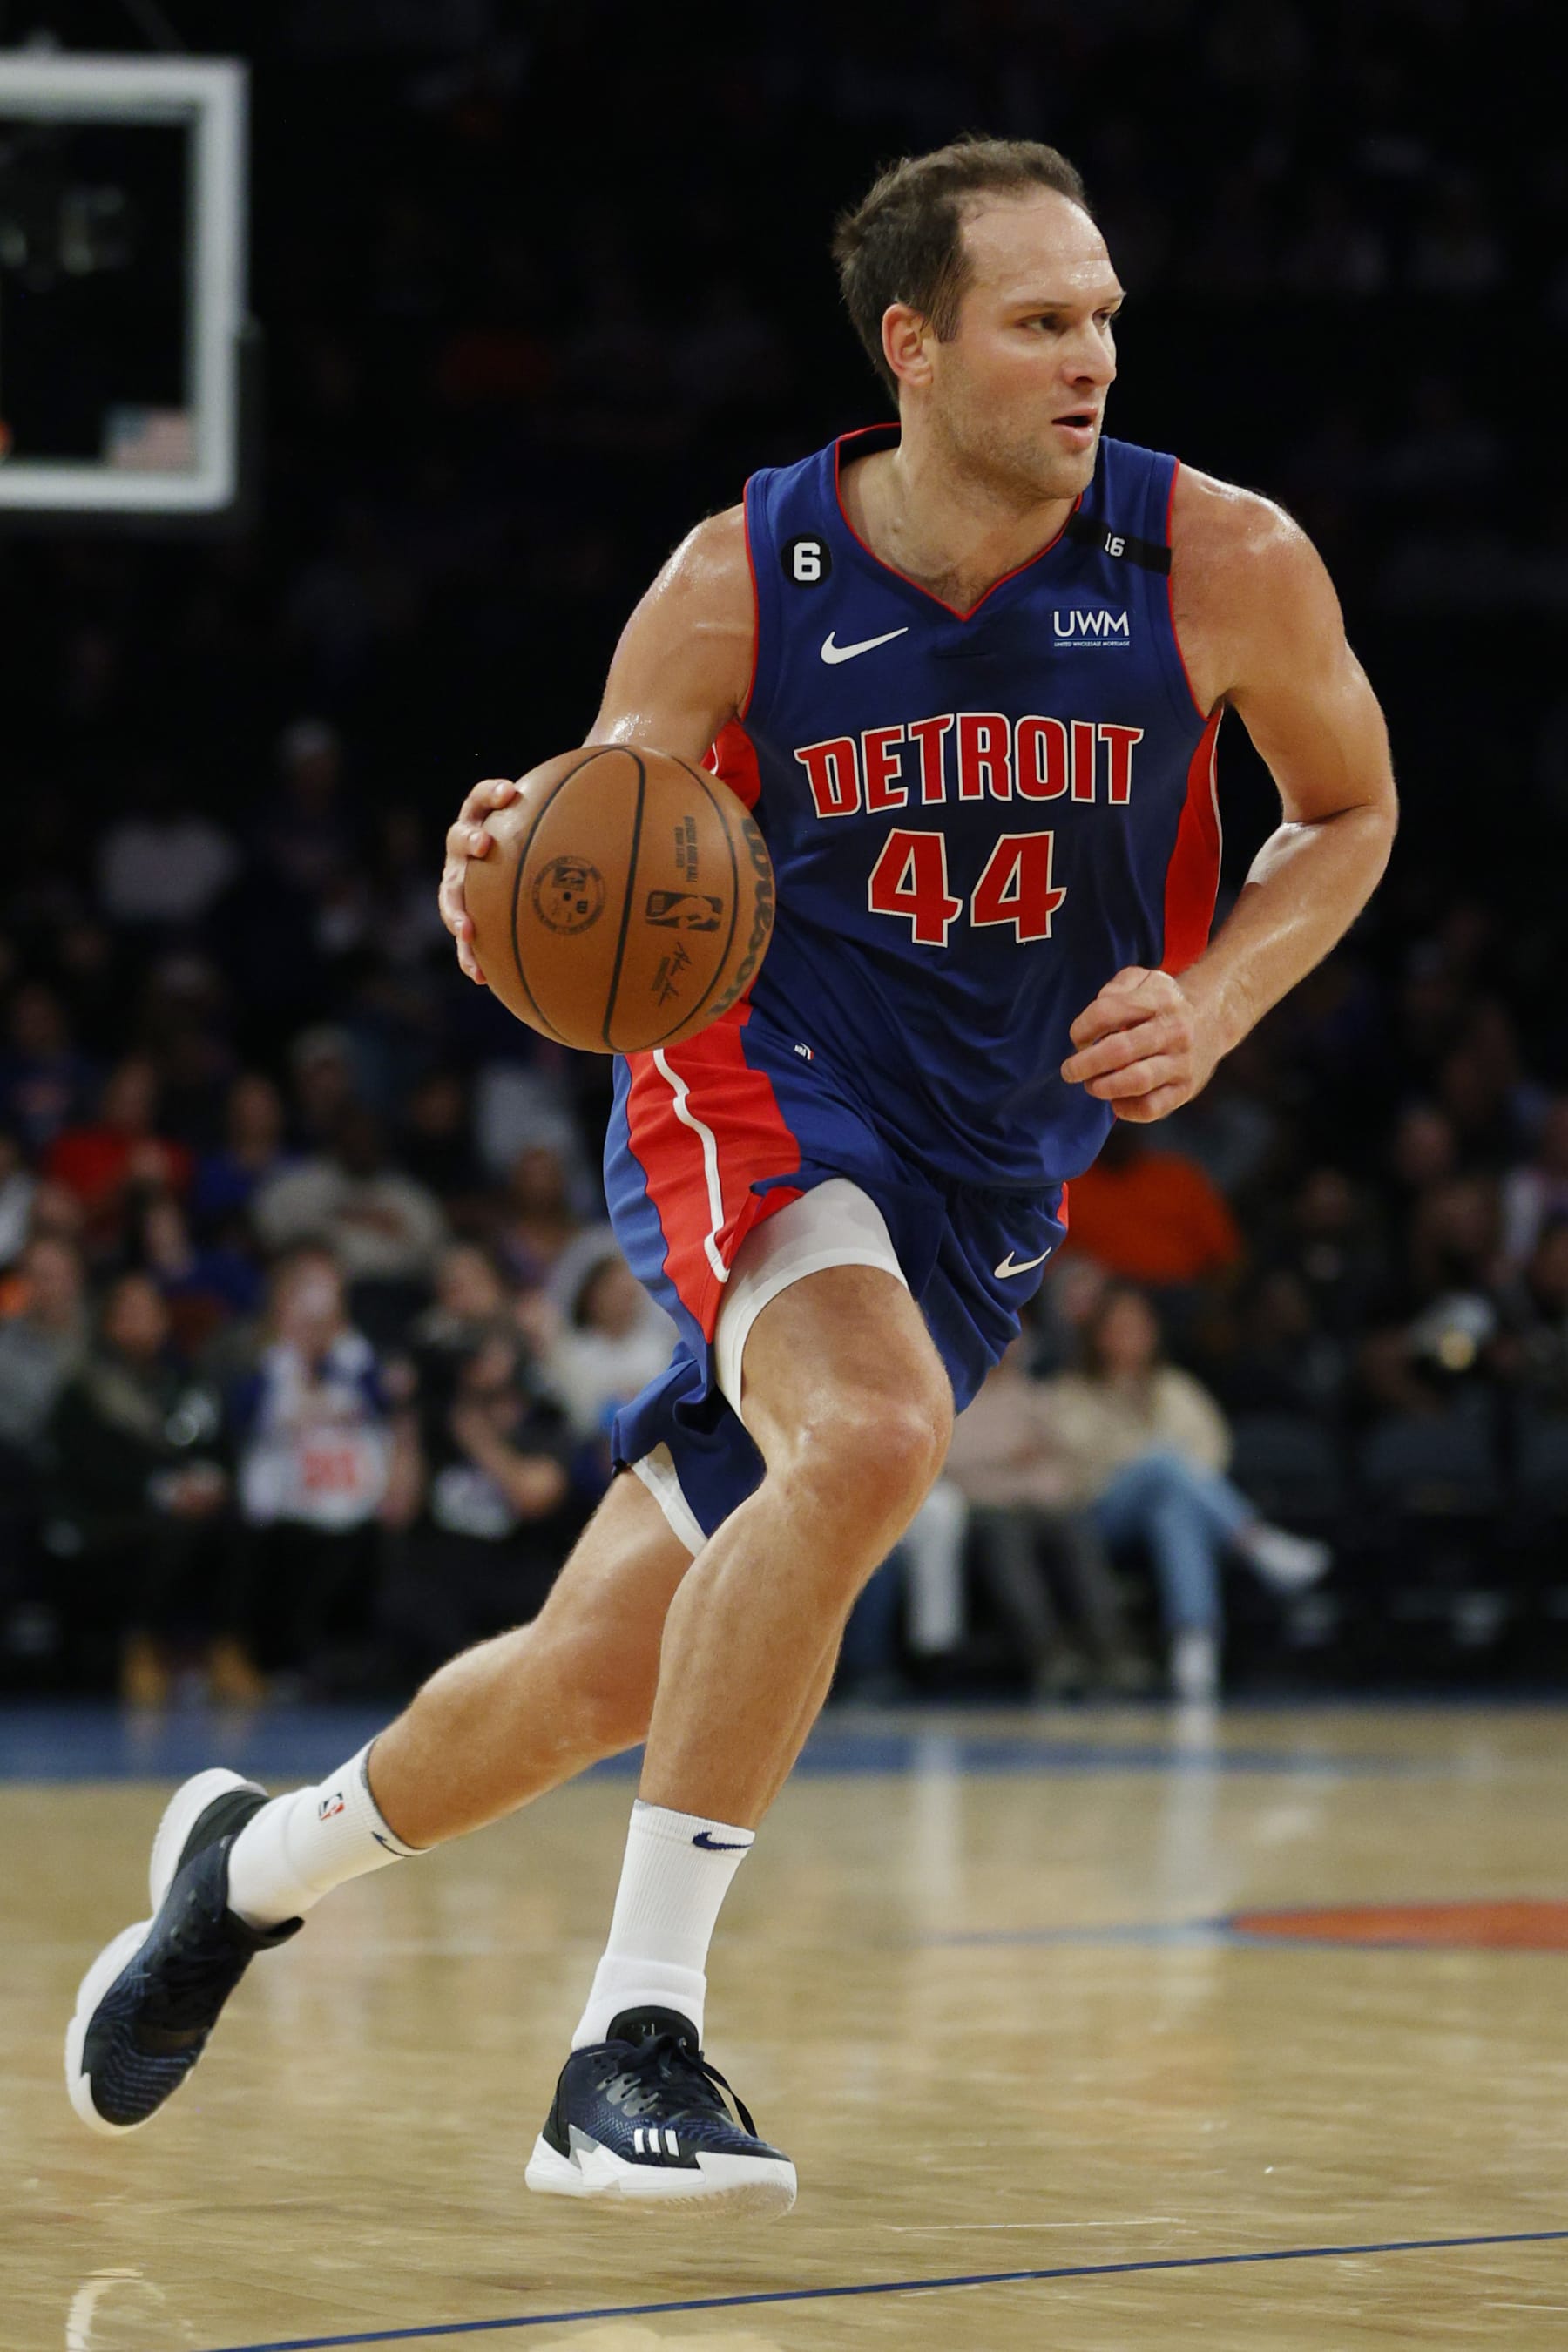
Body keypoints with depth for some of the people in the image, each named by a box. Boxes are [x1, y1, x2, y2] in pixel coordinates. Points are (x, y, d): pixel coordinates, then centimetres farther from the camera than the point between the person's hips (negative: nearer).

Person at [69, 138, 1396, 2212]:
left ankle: (258, 1860, 36)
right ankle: (635, 2040, -28)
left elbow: (1349, 816, 9)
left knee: (602, 1677, 5)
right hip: (756, 1086, -3)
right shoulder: (742, 584, -11)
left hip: (982, 1184, 3)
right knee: (872, 1436, -35)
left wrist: (1208, 1013, -9)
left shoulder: (1222, 566, -10)